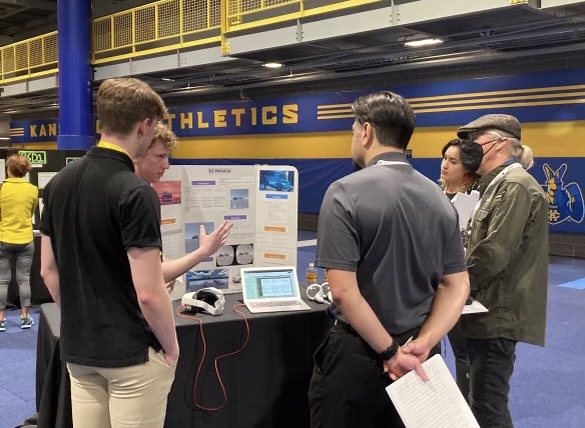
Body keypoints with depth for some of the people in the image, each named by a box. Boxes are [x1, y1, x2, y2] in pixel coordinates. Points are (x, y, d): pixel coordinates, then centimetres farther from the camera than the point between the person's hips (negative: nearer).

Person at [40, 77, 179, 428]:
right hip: (132, 353, -7)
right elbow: (149, 293, -23)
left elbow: (49, 270, 9)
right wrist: (171, 347, -7)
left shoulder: (59, 183, 2)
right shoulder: (135, 192, -22)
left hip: (78, 349, 7)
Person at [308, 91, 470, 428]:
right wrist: (421, 345, -9)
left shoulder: (346, 192, -16)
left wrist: (390, 353, -15)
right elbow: (457, 287, 0)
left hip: (359, 351, -5)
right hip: (415, 353, 6)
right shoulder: (440, 199, 2)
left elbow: (344, 292, -22)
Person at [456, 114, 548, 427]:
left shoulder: (515, 186, -16)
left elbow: (494, 253, -23)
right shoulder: (501, 184, 16)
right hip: (492, 309, 10)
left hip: (499, 313, -10)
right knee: (484, 401, 18)